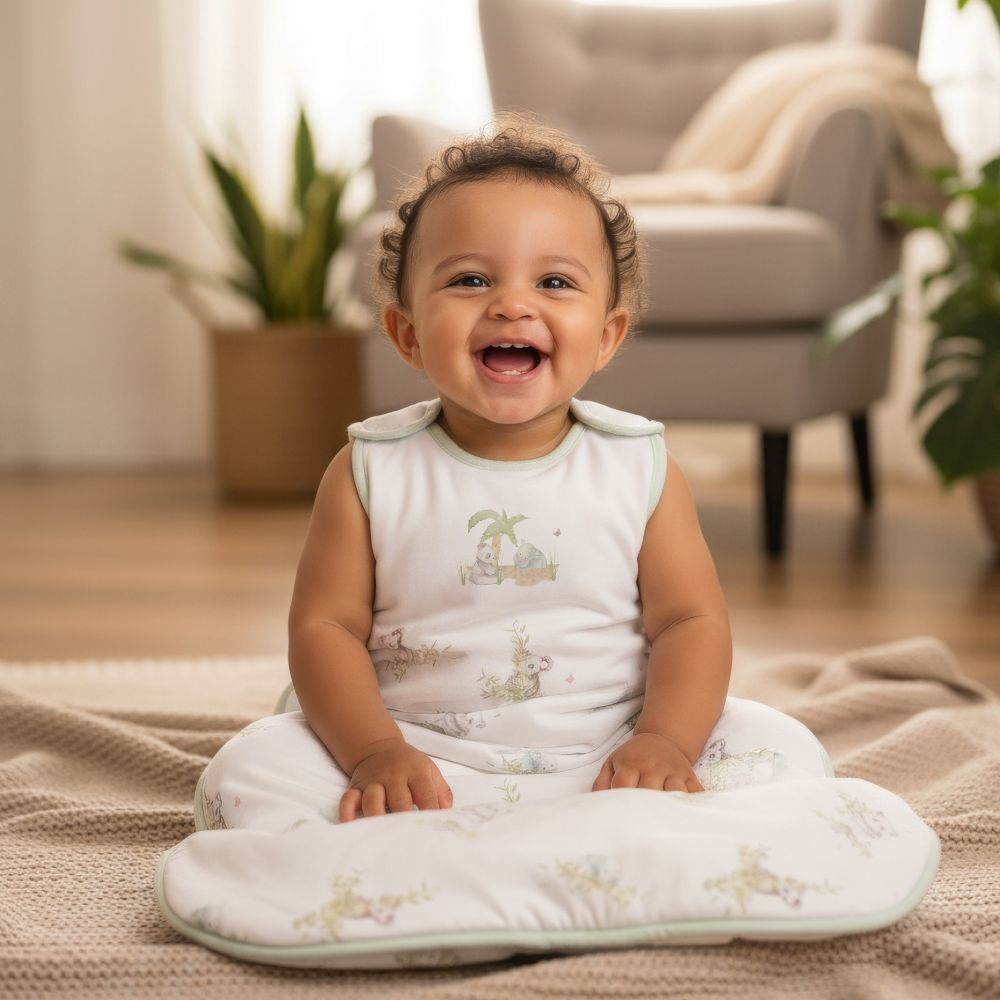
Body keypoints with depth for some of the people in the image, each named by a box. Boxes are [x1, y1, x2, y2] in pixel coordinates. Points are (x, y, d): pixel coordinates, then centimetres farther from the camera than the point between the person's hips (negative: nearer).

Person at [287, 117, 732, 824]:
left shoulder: (642, 470, 2)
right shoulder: (372, 473, 0)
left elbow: (691, 621, 1)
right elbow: (325, 625, -2)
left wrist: (664, 740, -18)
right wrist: (374, 751, -18)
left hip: (604, 767, 1)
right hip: (419, 774, 0)